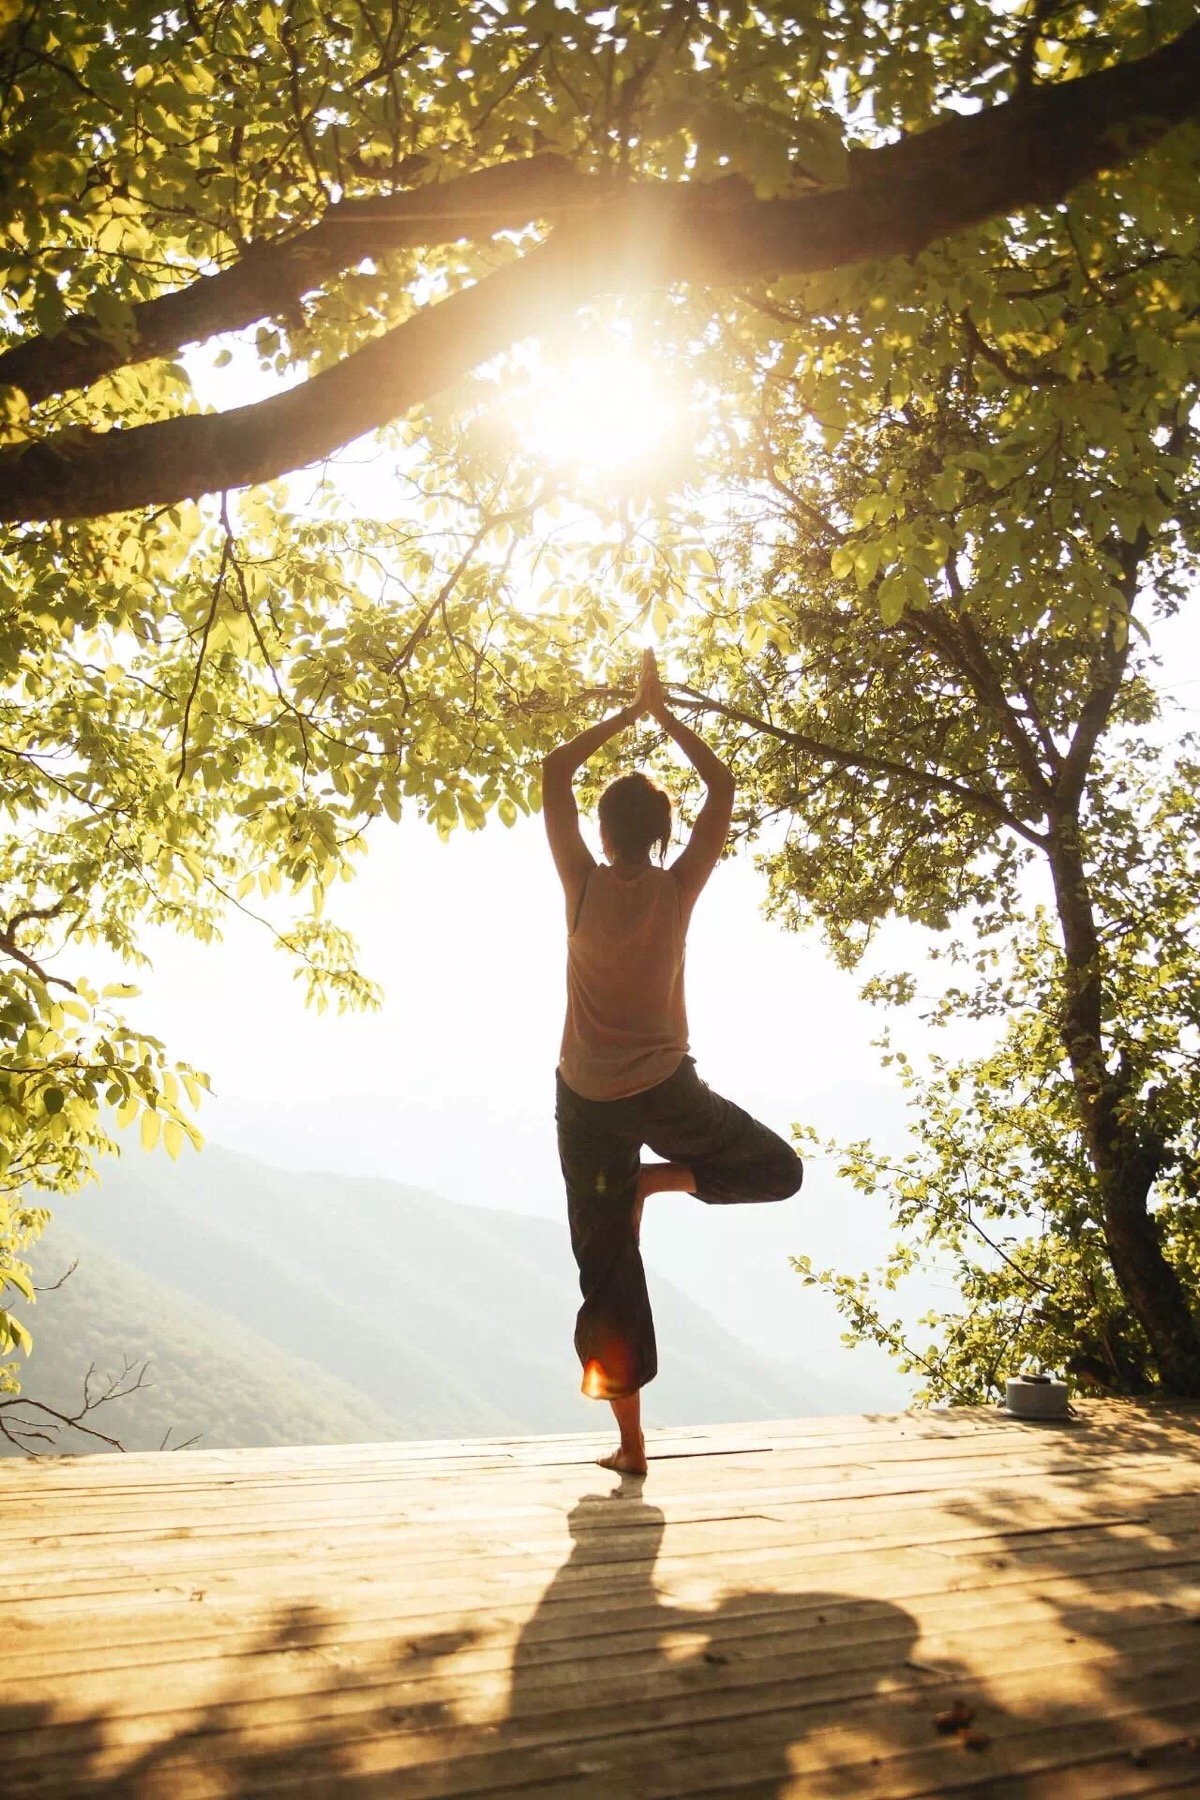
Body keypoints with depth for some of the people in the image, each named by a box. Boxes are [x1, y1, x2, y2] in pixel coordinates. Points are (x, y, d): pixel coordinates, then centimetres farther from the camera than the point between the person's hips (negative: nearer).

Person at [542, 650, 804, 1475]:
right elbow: (723, 787, 2)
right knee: (779, 1169, 20)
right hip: (667, 1089, -1)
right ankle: (657, 1179, -4)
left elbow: (555, 772, 1)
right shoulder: (678, 889, -9)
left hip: (586, 1099, 1)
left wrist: (630, 714, 5)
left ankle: (631, 1442, 7)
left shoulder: (584, 884, -8)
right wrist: (664, 715, 7)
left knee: (607, 1264, 7)